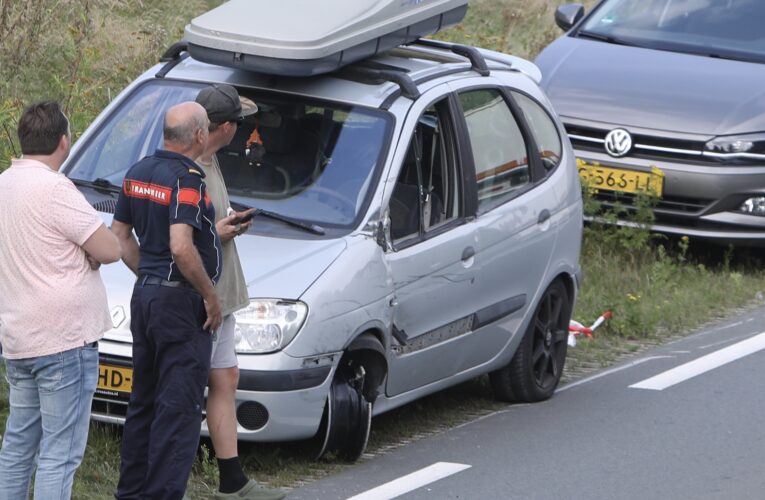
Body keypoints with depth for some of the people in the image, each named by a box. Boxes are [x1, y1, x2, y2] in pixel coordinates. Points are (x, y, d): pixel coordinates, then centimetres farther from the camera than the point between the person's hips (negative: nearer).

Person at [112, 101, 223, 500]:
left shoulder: (138, 173, 9)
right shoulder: (187, 179, -18)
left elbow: (120, 234, 15)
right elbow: (181, 247, -27)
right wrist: (210, 295, -17)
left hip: (144, 296, 9)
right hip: (180, 302, -9)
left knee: (143, 402, 16)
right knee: (179, 407, -5)